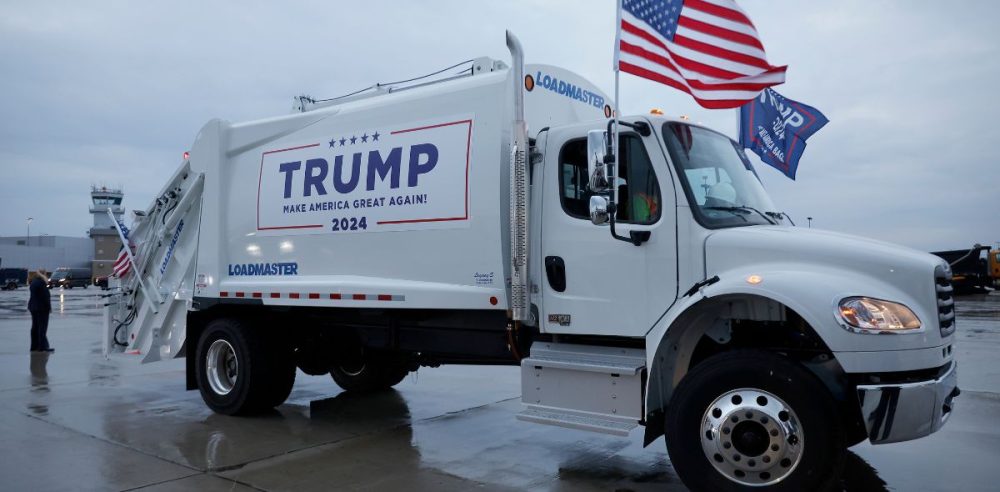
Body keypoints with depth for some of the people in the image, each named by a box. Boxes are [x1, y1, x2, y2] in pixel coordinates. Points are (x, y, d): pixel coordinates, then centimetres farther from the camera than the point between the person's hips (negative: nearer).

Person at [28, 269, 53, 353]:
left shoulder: (33, 281, 10)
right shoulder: (41, 282, -17)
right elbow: (45, 296, -18)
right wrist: (49, 307, -13)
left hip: (33, 307, 9)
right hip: (42, 307, -9)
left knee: (35, 327, 12)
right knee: (42, 327, -7)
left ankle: (34, 346, 16)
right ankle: (43, 347, -9)